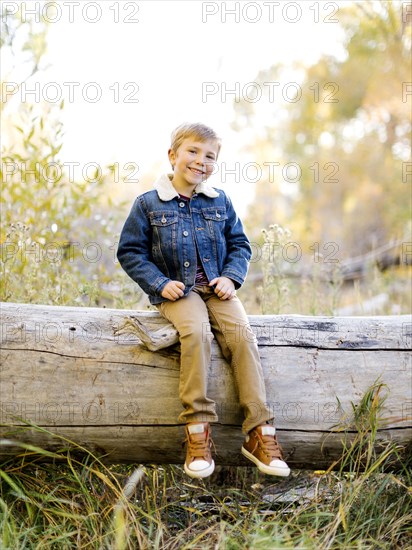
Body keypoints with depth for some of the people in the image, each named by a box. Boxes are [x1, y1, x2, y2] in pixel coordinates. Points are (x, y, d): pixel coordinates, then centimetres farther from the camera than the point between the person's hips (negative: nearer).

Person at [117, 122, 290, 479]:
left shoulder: (221, 202, 12)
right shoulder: (149, 204, 3)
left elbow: (239, 245, 17)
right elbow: (130, 251, 3)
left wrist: (231, 277, -3)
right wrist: (159, 283, -10)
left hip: (217, 288, 3)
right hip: (177, 291, -3)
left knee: (242, 333, -24)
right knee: (196, 331, -33)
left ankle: (260, 432, -21)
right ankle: (198, 430, -27)